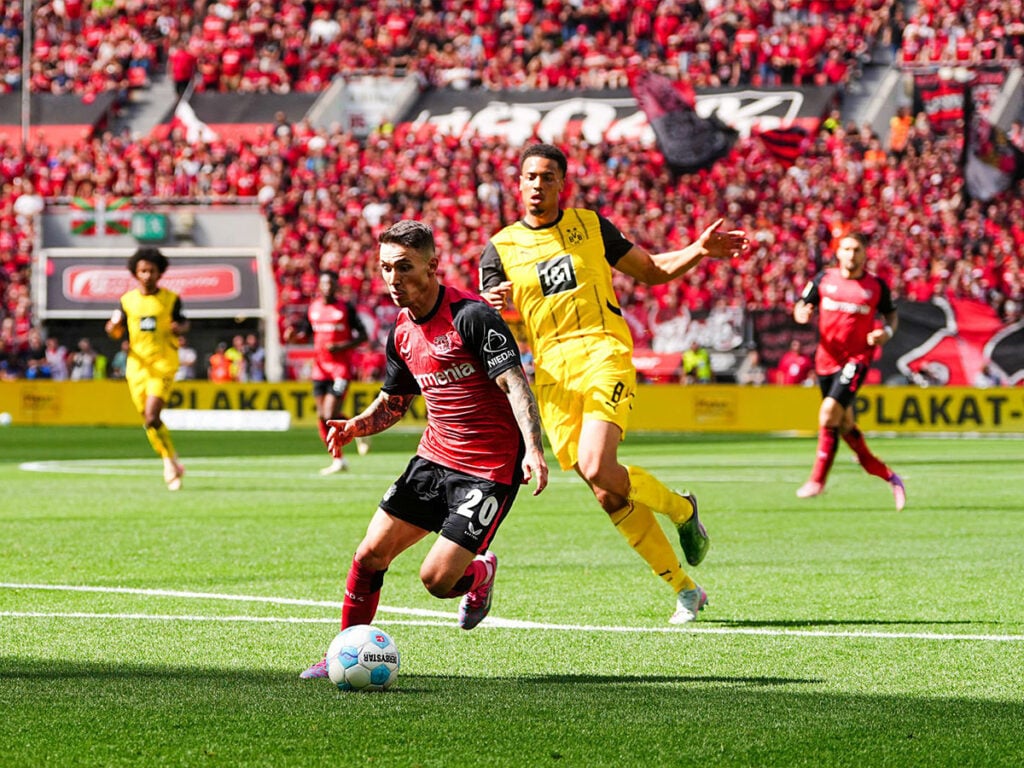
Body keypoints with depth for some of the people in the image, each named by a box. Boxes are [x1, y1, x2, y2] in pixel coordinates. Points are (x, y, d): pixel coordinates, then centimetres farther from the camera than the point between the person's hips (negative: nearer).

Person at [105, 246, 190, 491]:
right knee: (148, 419, 7)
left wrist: (179, 327, -14)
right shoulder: (128, 300, 7)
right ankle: (172, 463, 24)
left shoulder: (171, 299, 0)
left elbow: (183, 323, 10)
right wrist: (113, 328, -11)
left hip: (163, 364, -4)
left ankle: (171, 461, -1)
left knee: (151, 418, -18)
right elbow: (116, 332, 13)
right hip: (137, 364, 4)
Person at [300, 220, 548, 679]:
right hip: (434, 457, 7)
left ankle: (479, 573, 23)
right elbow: (392, 402, 21)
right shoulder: (402, 332, 7)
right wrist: (356, 426, 0)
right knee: (370, 555, -1)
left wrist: (533, 449, -36)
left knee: (436, 579, -12)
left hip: (489, 470, -7)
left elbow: (516, 384, -23)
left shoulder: (471, 317, -18)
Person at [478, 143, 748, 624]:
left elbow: (651, 270, 20)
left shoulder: (591, 225, 11)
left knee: (597, 468, -25)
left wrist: (699, 251, 4)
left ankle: (681, 508, 4)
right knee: (609, 497, -2)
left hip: (604, 354, -2)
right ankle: (684, 589, 9)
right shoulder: (500, 249, 9)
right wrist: (490, 308, -18)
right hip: (552, 372, 2)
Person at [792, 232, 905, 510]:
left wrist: (887, 331, -7)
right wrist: (801, 313, -13)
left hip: (857, 359, -4)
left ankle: (818, 478, -13)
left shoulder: (876, 286, 0)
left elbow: (891, 313, 14)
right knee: (844, 423, 10)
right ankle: (887, 475, 25)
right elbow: (802, 306, 10)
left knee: (829, 410, -22)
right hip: (827, 359, 4)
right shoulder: (824, 279, 4)